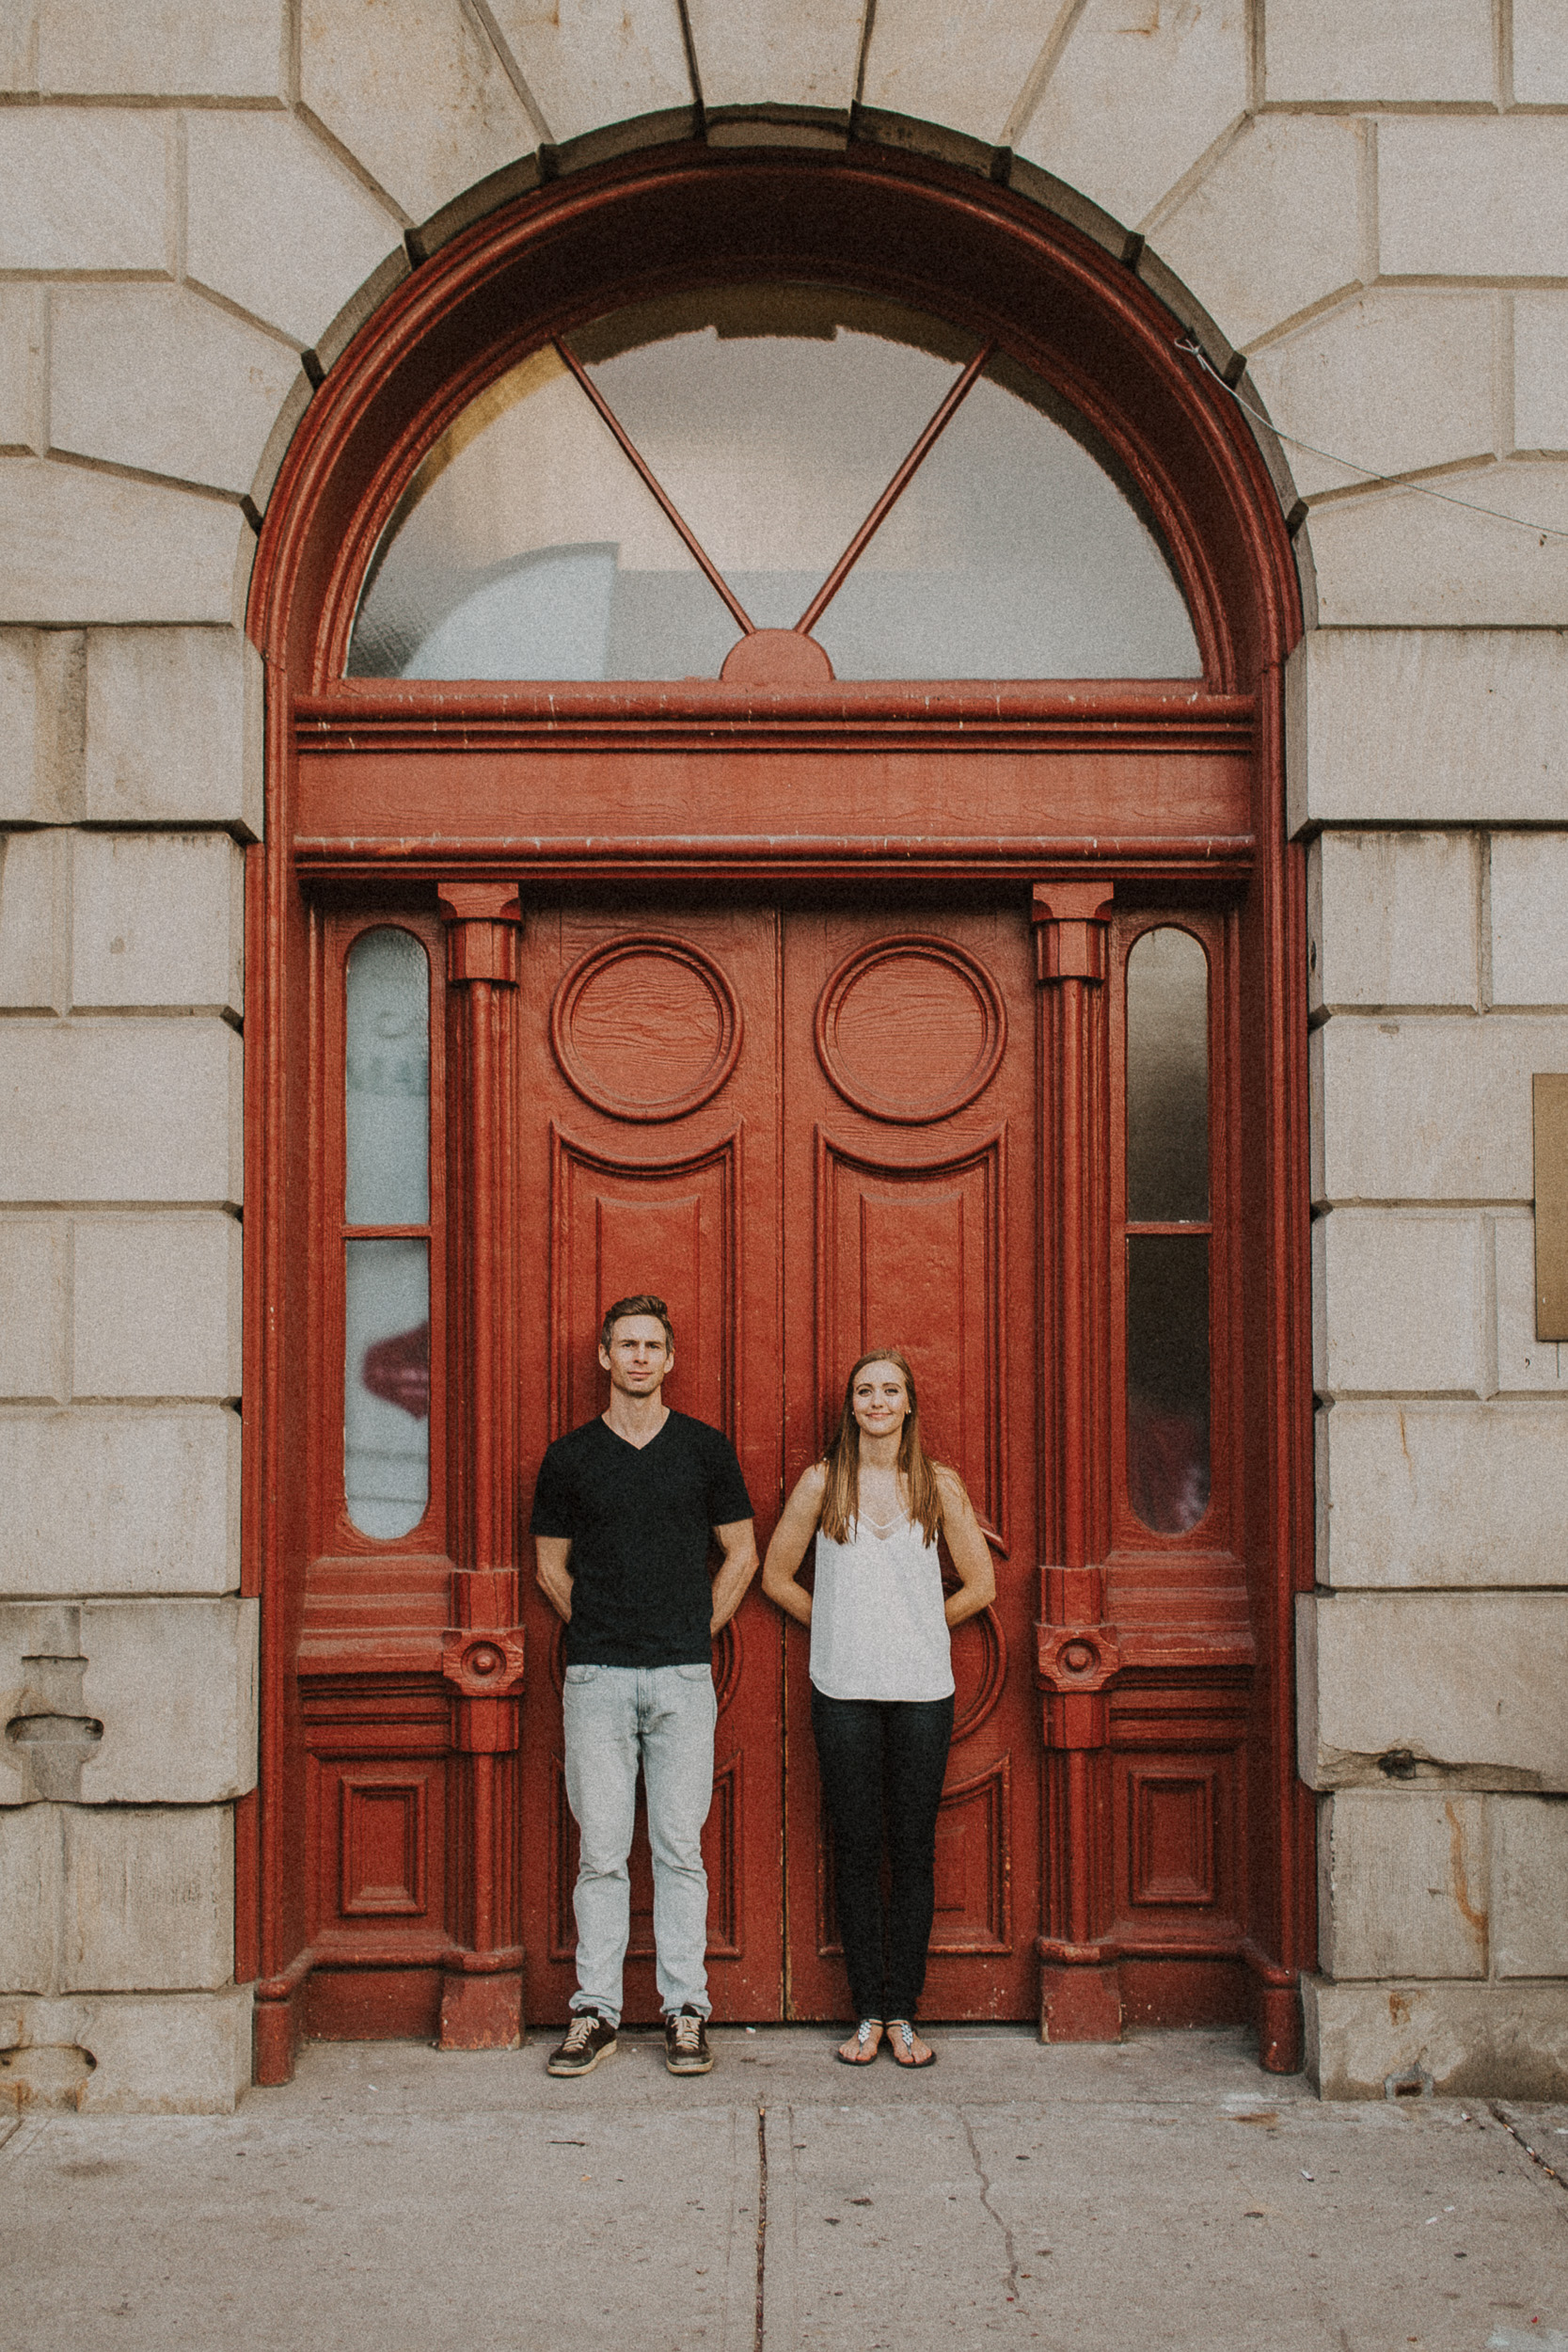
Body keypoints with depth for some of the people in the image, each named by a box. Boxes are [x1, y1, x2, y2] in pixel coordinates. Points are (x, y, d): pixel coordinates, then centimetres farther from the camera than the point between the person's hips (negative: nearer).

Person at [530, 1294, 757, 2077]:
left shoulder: (705, 1448, 6)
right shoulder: (570, 1456, 6)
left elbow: (742, 1555, 11)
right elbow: (552, 1567, 14)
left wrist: (696, 1631, 7)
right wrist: (599, 1631, 7)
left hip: (682, 1675, 0)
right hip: (597, 1676, 0)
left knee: (679, 1847, 2)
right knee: (601, 1849, 1)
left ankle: (684, 2010, 9)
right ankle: (595, 2011, 9)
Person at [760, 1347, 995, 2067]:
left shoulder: (938, 1485, 4)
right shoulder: (822, 1482, 2)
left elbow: (980, 1583, 10)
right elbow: (777, 1575, 11)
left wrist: (917, 1628, 7)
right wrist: (839, 1626, 7)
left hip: (922, 1690, 1)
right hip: (844, 1690, 0)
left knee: (914, 1851, 2)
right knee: (856, 1852, 3)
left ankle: (901, 2013, 10)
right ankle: (868, 2013, 11)